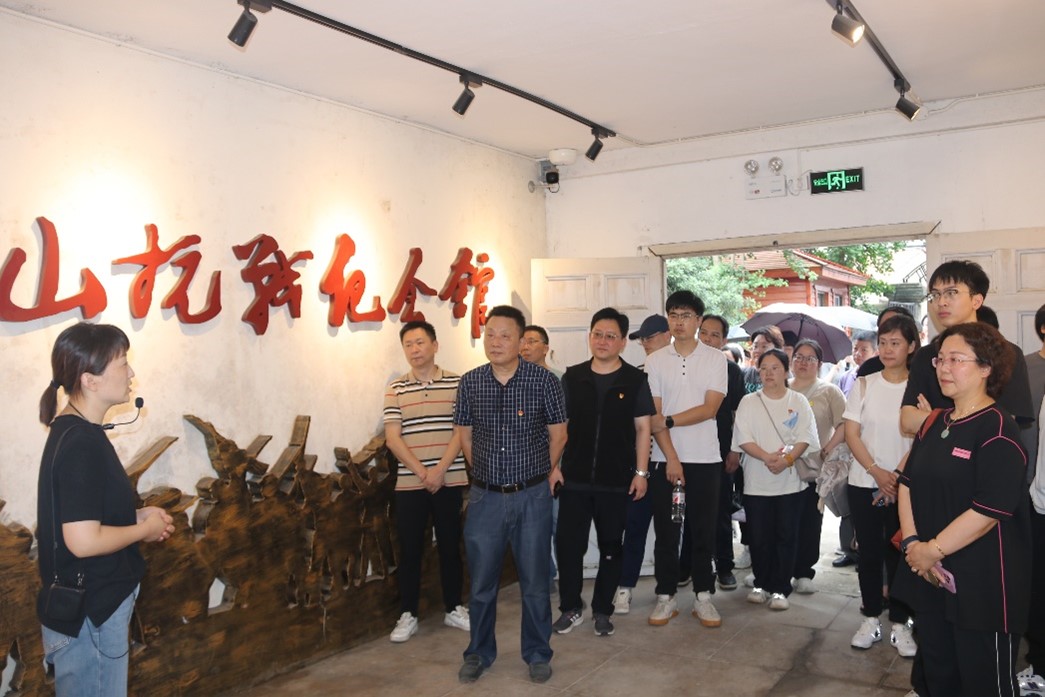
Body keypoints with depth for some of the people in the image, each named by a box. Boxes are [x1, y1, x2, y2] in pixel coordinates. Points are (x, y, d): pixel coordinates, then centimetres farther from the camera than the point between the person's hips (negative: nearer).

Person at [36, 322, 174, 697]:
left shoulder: (73, 431, 6)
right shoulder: (81, 444, -25)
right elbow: (83, 540, -29)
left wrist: (135, 515, 5)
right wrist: (145, 528, -14)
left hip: (94, 604, 10)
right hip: (86, 614, -10)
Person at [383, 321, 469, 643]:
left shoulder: (457, 383, 0)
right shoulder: (396, 388, 3)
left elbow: (461, 431, -4)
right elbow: (393, 438, -3)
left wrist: (439, 470, -14)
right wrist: (422, 472, -12)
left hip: (450, 480, 0)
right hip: (409, 482, 1)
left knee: (450, 545, 10)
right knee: (410, 549, 6)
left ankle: (453, 608, 25)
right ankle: (408, 614, 18)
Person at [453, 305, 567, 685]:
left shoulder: (543, 380, -8)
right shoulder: (470, 382, -1)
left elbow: (558, 432, 3)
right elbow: (464, 433, 11)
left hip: (532, 496, -2)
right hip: (485, 496, 2)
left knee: (534, 581, 9)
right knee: (481, 581, 11)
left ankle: (537, 654, 27)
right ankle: (479, 653, 30)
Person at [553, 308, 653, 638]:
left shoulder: (635, 380, -1)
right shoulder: (572, 377, 3)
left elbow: (642, 428, 0)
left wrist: (641, 472, -5)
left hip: (617, 481, -1)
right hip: (574, 478, 1)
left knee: (611, 547, 9)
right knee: (568, 544, 4)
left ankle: (602, 610, 25)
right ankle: (571, 608, 22)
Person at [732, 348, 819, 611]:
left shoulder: (799, 402, 5)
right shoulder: (749, 402, 4)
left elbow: (805, 438, -3)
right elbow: (743, 438, -5)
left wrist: (788, 459, -19)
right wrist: (766, 457, -20)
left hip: (789, 481, 0)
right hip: (757, 482, 0)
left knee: (786, 536, 2)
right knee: (759, 537, 5)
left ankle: (780, 589, 12)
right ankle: (761, 584, 21)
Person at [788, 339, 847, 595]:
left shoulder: (829, 391, 4)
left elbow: (844, 425, -4)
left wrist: (827, 451, -13)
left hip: (813, 468, -2)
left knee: (808, 524, 4)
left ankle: (803, 573, 16)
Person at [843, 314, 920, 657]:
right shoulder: (864, 384, 3)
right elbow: (851, 434, -1)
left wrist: (897, 477, -14)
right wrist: (877, 472, -12)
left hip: (904, 486, -1)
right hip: (864, 483, 2)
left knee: (898, 553, 3)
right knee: (869, 552, 8)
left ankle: (900, 623, 17)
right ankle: (871, 619, 20)